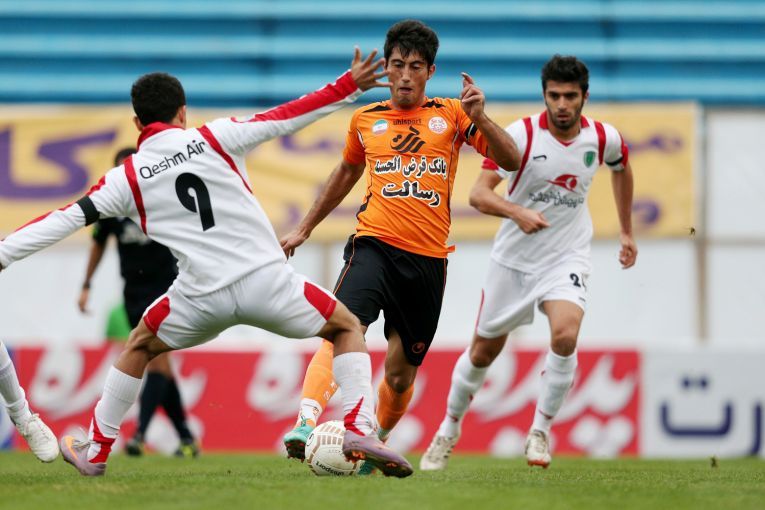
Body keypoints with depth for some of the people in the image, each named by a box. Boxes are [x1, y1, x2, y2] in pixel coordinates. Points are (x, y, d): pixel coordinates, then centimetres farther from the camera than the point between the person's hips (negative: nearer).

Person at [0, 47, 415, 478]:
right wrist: (350, 86, 9)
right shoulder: (213, 139, 4)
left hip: (203, 296, 1)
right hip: (265, 279, -1)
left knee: (140, 346, 30)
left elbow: (65, 219, 4)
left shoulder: (126, 178, 6)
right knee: (347, 327, 20)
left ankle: (95, 451, 30)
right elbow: (285, 118, 3)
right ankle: (360, 430, -1)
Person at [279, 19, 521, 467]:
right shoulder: (365, 120, 12)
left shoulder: (451, 115, 8)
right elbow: (347, 173, 30)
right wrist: (306, 228, 36)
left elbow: (510, 160, 1)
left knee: (401, 372, 9)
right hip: (375, 245, -1)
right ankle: (306, 425, -40)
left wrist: (480, 118, -16)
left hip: (428, 259, 1)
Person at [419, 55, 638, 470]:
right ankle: (449, 429, 34)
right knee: (484, 349, 10)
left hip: (566, 259, 1)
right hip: (514, 259, 0)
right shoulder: (522, 135, -16)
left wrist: (626, 232, 22)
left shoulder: (604, 138, -6)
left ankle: (540, 432, -9)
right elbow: (479, 194, -22)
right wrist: (517, 212, -41)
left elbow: (622, 168, 19)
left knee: (565, 335, -26)